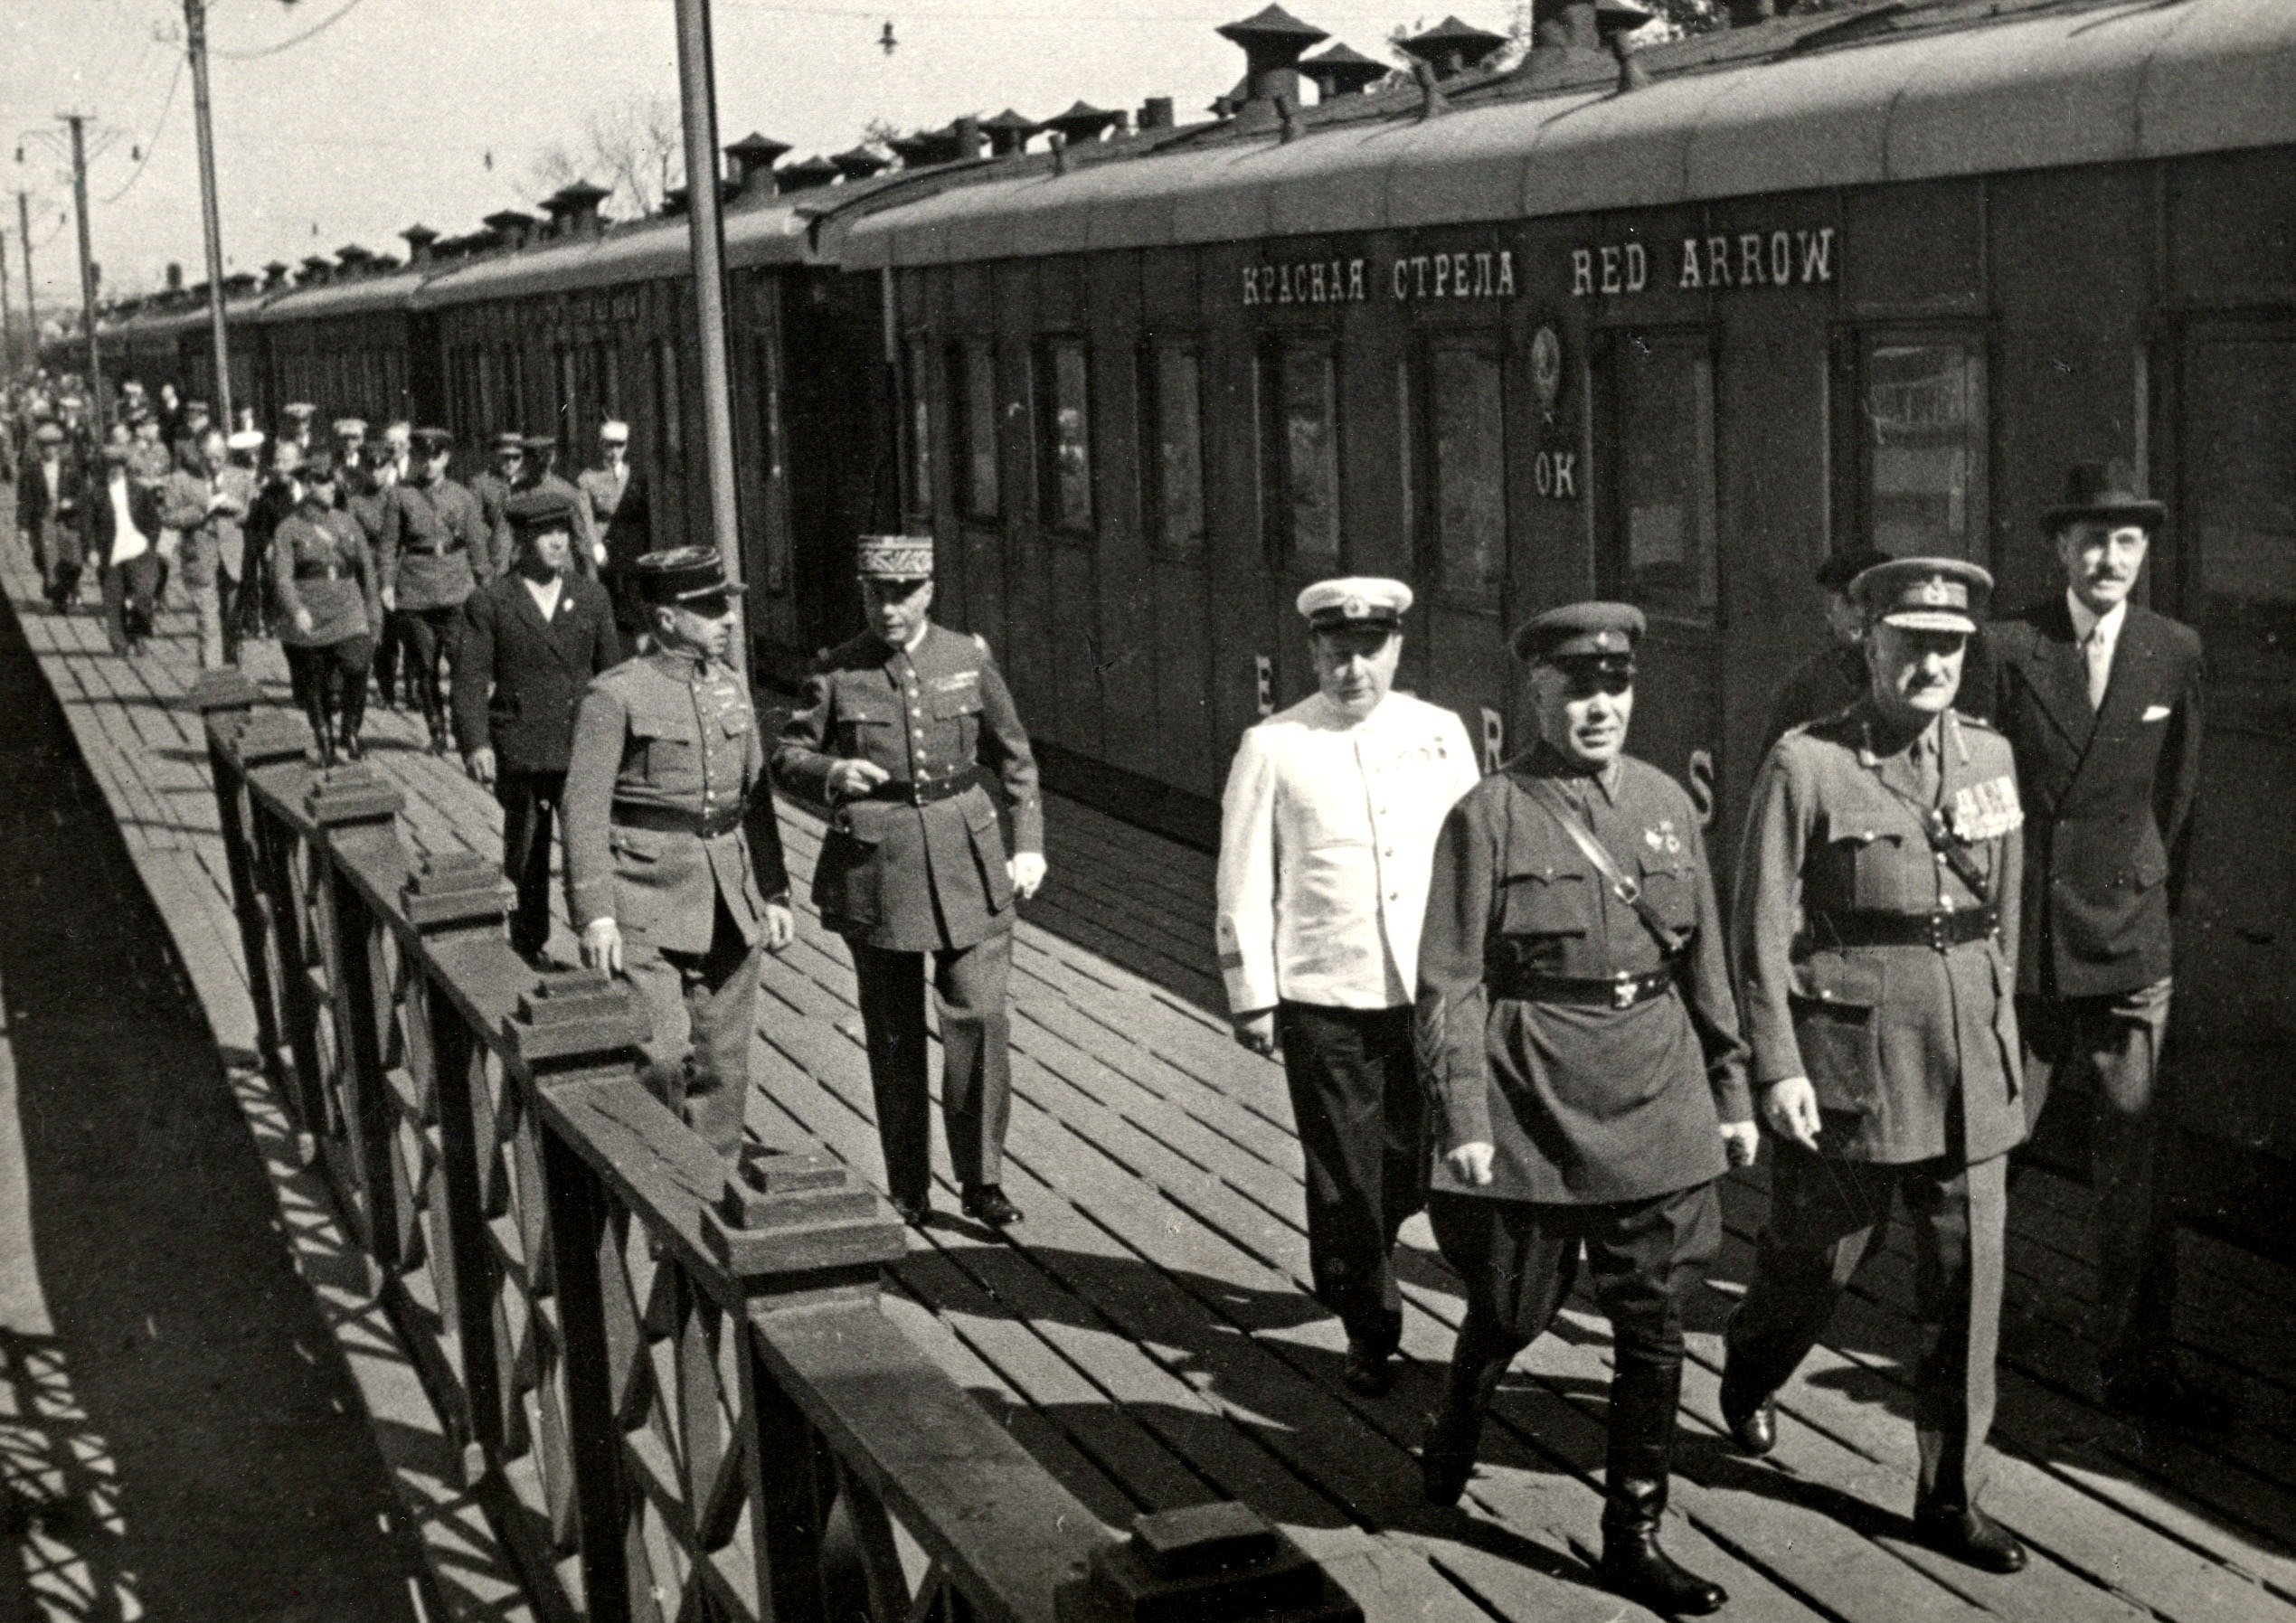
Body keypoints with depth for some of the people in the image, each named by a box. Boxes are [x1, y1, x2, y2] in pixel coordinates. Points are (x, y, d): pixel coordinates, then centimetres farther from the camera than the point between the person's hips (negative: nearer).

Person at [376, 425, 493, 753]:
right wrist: (387, 584, -3)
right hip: (415, 588, 0)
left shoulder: (463, 498, 8)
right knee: (424, 667, 4)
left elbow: (477, 545, 11)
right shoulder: (399, 495, 5)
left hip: (457, 589, 0)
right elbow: (390, 544, 5)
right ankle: (436, 732, 14)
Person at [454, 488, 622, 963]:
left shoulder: (592, 598, 8)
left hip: (583, 750, 1)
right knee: (525, 857, 12)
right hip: (519, 755, -1)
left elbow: (611, 671, 14)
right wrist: (476, 743, -17)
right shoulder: (489, 604, -1)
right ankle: (527, 949, 27)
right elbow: (470, 679, -5)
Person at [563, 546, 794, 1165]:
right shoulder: (616, 695, -8)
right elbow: (584, 809, -10)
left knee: (724, 1063, 10)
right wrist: (594, 914, -16)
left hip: (730, 904, 6)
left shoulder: (731, 687, 10)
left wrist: (774, 892, 14)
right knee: (660, 1055, -14)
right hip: (648, 905, -6)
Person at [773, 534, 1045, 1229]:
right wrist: (832, 773, -18)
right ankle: (908, 1191, 19)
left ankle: (981, 1178, 3)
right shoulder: (838, 671, -1)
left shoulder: (969, 659, 2)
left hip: (965, 856, 0)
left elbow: (1013, 757, 11)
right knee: (894, 1035, 7)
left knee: (979, 1017, -9)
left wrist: (1028, 845, 4)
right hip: (876, 860, 0)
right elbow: (788, 758, 4)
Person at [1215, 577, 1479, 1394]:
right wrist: (1252, 997, -3)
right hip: (1323, 999, -3)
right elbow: (1245, 882, -2)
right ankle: (1368, 1331, 22)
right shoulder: (1273, 748, -4)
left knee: (1414, 1167, 11)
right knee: (1345, 1176, 5)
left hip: (1430, 992, 3)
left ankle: (1351, 1264, 40)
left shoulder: (1441, 733, 6)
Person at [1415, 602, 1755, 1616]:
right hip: (1532, 1101, -4)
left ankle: (1633, 1536, 19)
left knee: (1654, 1327, 6)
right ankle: (1449, 1448, 39)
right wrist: (1463, 1116, -14)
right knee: (1512, 1312, 9)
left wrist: (1731, 1092, 13)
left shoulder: (1665, 803, 7)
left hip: (1656, 1105, 4)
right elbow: (1450, 982, -8)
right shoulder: (1488, 817, -7)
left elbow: (1704, 960, 14)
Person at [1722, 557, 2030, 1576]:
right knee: (1820, 1248, 12)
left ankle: (1949, 1495, 17)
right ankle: (1749, 1377, 44)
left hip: (1970, 1051, 4)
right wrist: (1777, 1067, -14)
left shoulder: (1990, 757, 6)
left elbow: (2005, 907, 16)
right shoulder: (1806, 765, -9)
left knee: (1968, 1274, 5)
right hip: (1849, 1044, -4)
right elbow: (1763, 928, -10)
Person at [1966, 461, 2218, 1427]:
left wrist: (2156, 897, 12)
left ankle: (2140, 1367, 13)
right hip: (2018, 938, -2)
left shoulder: (2175, 654, 5)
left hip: (2129, 943, 2)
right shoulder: (2007, 649, -3)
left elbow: (2176, 795, 13)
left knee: (2135, 1162, 4)